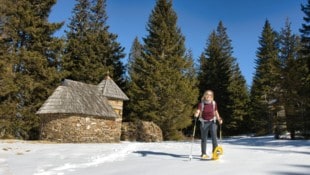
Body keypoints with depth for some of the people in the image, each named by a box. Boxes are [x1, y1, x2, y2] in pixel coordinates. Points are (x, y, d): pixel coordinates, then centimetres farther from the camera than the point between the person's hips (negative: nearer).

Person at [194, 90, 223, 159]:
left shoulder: (214, 103, 1)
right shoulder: (201, 104, -4)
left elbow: (216, 112, 11)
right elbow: (198, 111, -16)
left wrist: (219, 119, -3)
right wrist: (196, 114, -39)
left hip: (212, 122, 1)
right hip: (204, 122, 0)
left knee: (214, 136, -18)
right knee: (204, 138, 6)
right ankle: (203, 154, 15)